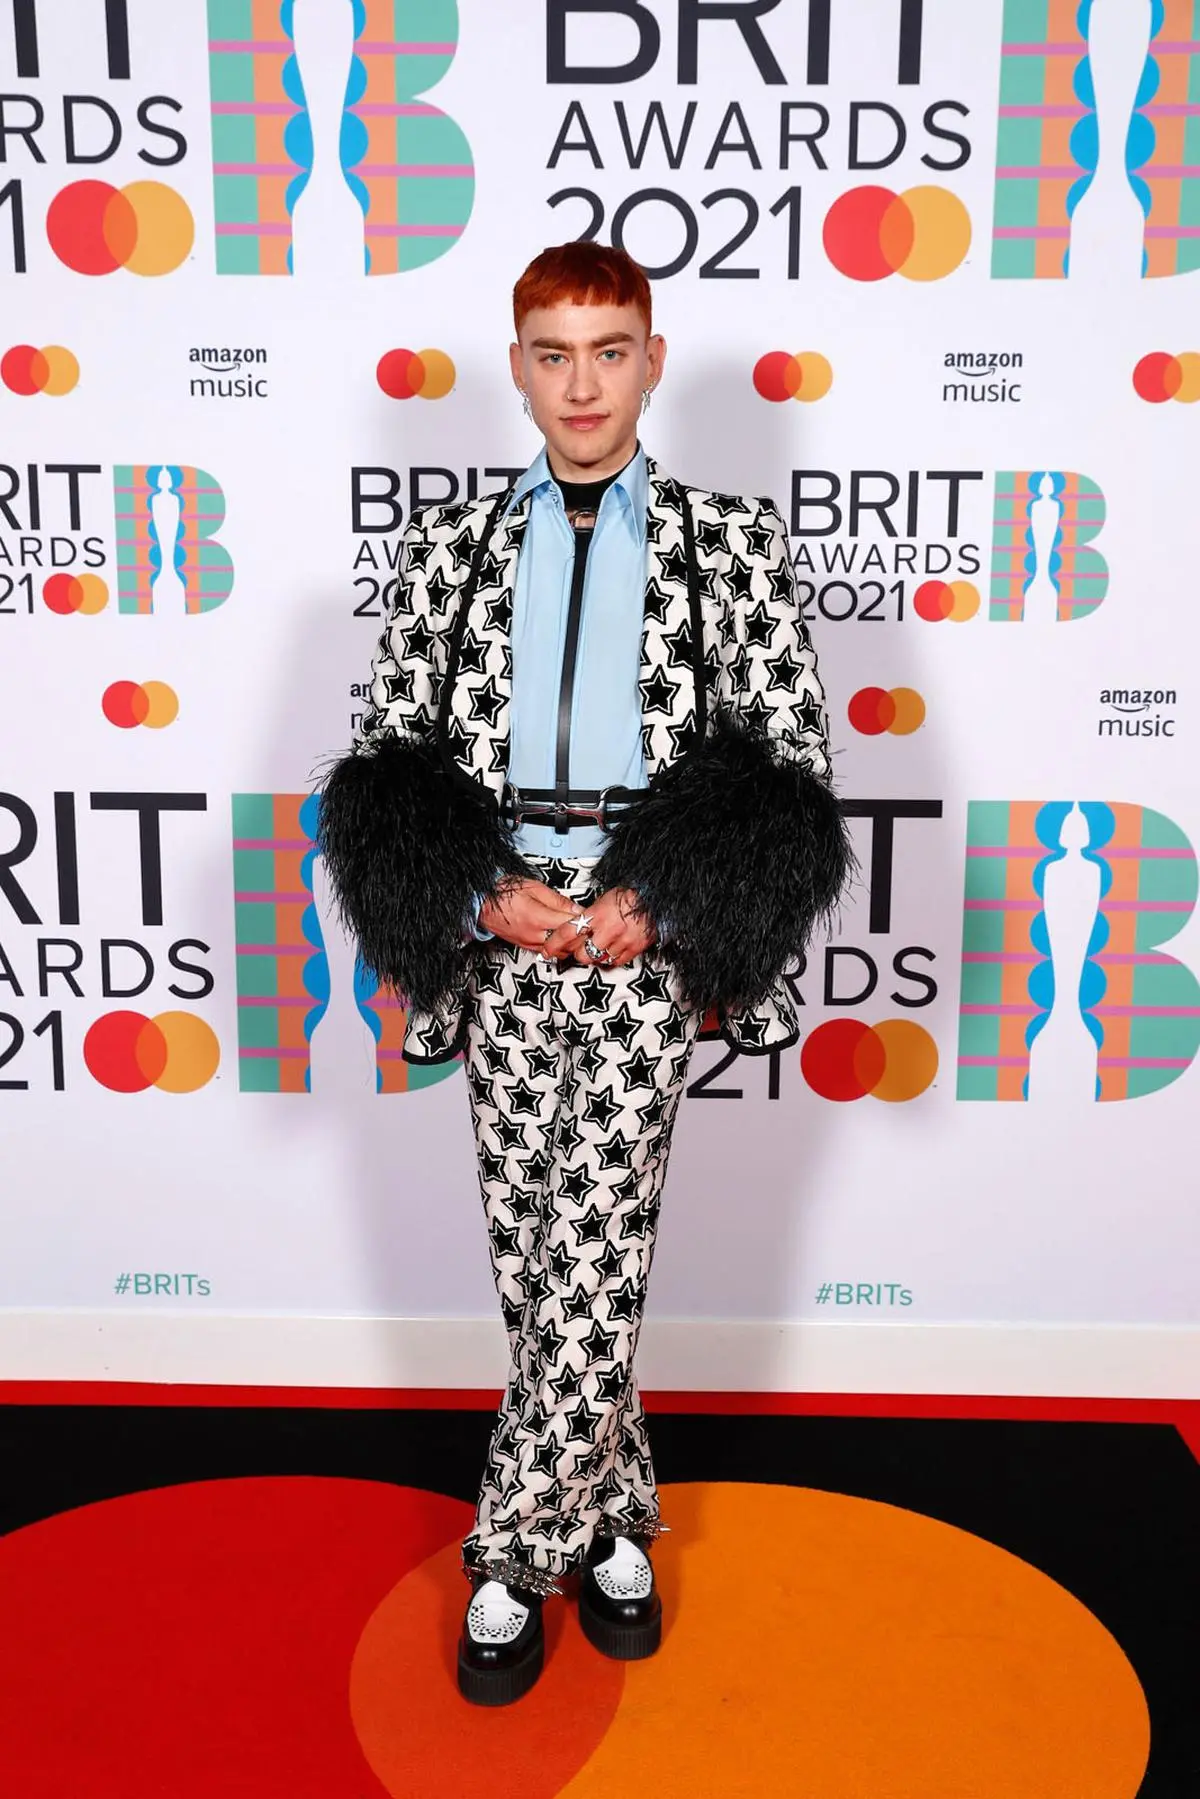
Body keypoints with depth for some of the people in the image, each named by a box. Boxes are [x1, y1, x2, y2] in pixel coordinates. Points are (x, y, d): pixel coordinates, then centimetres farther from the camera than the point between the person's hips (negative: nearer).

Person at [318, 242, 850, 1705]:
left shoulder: (730, 543, 6)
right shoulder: (451, 545, 10)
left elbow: (795, 760, 1)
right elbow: (385, 755, 8)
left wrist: (656, 905, -11)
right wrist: (483, 896, -8)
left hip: (643, 941, -2)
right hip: (501, 939, 3)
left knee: (593, 1256, -5)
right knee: (537, 1260, 9)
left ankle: (514, 1557, 13)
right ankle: (609, 1525, 28)